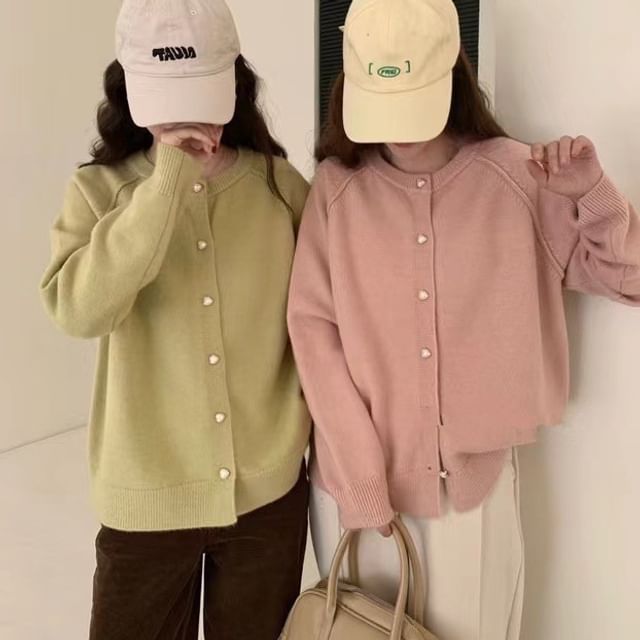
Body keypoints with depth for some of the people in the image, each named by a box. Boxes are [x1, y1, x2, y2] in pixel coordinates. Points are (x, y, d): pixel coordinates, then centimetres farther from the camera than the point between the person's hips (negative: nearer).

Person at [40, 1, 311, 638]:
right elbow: (79, 310, -24)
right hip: (146, 495, -1)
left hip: (269, 487, 2)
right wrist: (167, 180, -25)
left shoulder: (279, 184, -3)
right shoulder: (100, 189, -6)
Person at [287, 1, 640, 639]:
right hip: (355, 480, 0)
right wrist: (363, 479, -11)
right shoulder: (337, 186, -5)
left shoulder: (514, 176, -3)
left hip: (473, 479, 0)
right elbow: (313, 331, -8)